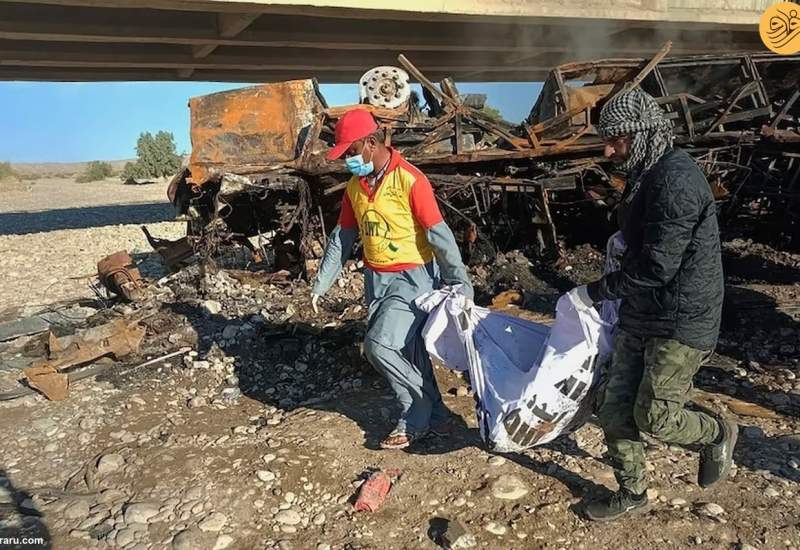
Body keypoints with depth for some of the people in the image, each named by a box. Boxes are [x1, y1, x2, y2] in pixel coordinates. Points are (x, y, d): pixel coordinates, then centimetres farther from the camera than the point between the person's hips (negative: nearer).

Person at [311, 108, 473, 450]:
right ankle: (433, 417, 26)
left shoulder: (409, 180, -16)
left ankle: (417, 418, 6)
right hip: (376, 280, 7)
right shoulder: (355, 186, 6)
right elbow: (342, 238, 13)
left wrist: (460, 283, -16)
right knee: (406, 353, 10)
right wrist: (321, 284, 13)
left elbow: (439, 235, -17)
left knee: (379, 344, -16)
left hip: (414, 278, -7)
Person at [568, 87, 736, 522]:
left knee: (653, 416, -4)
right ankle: (631, 492, 27)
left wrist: (595, 292, -17)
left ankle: (717, 435, 26)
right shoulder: (645, 176, 10)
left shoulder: (675, 180, -21)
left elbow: (657, 266, -24)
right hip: (640, 317, 9)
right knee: (615, 409, 9)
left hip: (681, 323, -9)